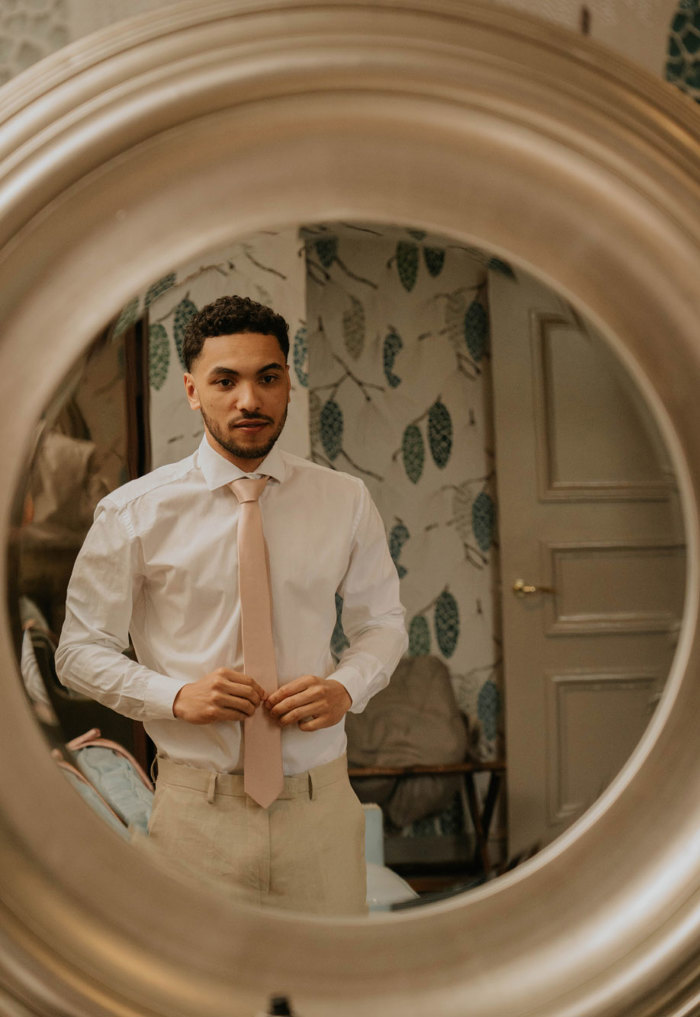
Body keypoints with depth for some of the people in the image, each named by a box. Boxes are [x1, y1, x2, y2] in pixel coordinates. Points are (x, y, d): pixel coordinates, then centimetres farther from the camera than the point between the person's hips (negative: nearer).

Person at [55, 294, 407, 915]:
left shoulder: (346, 502, 3)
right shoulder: (135, 513, -3)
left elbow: (383, 622, 13)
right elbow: (81, 649, 2)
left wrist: (346, 688, -9)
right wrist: (176, 696, -15)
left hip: (322, 801, 2)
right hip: (198, 810, -2)